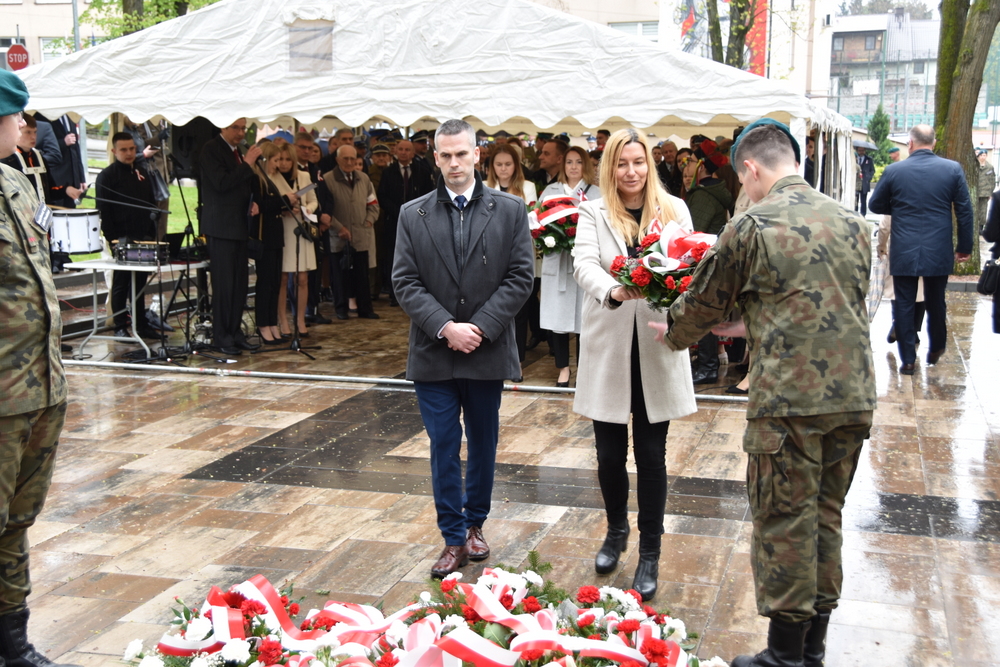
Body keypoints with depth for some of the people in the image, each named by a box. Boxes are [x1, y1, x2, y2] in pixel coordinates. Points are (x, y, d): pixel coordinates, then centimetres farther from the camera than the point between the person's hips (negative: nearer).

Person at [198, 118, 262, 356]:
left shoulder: (237, 151, 17)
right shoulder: (211, 149, -9)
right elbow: (222, 183, -21)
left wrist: (252, 203, 7)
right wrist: (247, 164, -18)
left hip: (240, 226, 8)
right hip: (221, 226, -8)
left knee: (240, 283, 9)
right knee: (224, 283, -5)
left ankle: (235, 331, 17)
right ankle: (221, 336, 3)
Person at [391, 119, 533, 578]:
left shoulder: (510, 210, 0)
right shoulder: (412, 215, 3)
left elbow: (520, 277, -5)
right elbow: (405, 282, -2)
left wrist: (481, 327, -14)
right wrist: (445, 327, -14)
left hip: (487, 350, 0)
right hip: (433, 352, 0)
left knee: (483, 444, 14)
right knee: (443, 449, 3)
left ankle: (475, 523, 32)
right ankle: (454, 540, 13)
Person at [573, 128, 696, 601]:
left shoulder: (673, 209, 5)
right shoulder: (593, 213, 2)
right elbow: (584, 265, -15)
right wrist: (613, 291, -36)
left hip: (656, 347, 0)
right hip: (608, 347, 0)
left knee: (651, 454, 4)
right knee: (610, 452, 9)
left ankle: (650, 553, 18)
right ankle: (616, 531, 36)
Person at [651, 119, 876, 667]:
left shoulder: (751, 227, -8)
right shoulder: (851, 222, 10)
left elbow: (704, 303, 3)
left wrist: (673, 334, 25)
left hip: (790, 401, -6)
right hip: (854, 395, 6)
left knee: (784, 521, 5)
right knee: (826, 516, 17)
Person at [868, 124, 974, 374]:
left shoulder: (893, 171, -6)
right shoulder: (953, 169, -4)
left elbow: (875, 205, 5)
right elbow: (965, 211, -1)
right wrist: (964, 247, 7)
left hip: (903, 252, -1)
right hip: (939, 252, 2)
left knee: (904, 305, 6)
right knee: (936, 302, 17)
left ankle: (908, 360, 7)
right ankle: (936, 350, 33)